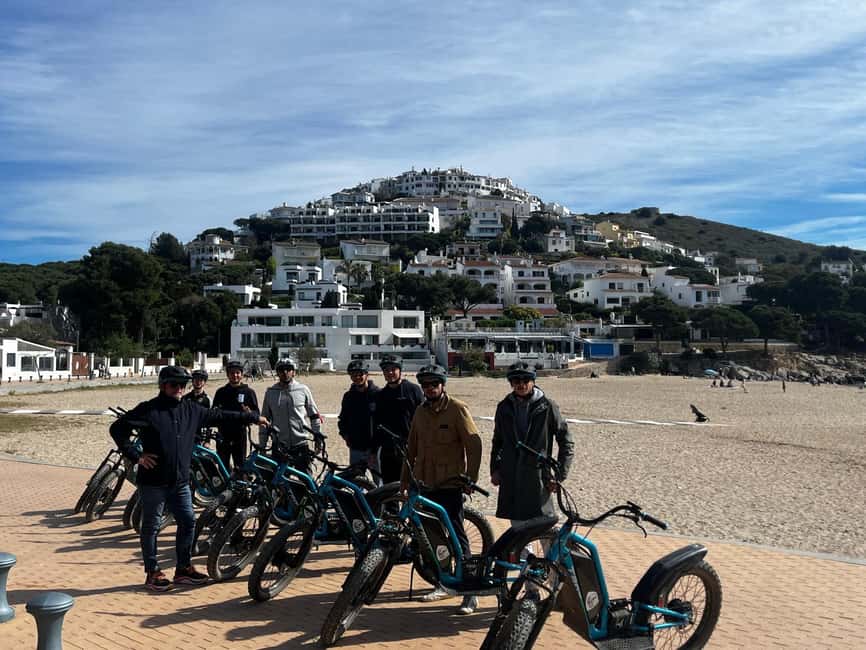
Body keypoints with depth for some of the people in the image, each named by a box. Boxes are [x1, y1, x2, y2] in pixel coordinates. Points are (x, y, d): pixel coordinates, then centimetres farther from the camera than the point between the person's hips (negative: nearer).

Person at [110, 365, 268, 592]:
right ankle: (152, 573, 16)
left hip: (180, 481, 6)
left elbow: (220, 416, 16)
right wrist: (136, 456, -13)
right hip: (153, 481, -6)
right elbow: (117, 429, -10)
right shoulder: (149, 410, -9)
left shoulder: (191, 410, 8)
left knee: (188, 522, 10)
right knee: (151, 527, 5)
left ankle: (184, 568, 24)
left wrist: (252, 417, 18)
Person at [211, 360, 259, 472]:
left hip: (239, 435, -2)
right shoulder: (221, 392, 9)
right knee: (223, 466, 5)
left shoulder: (248, 392, 3)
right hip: (223, 436, 2)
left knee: (240, 467, 2)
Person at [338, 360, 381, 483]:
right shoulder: (348, 396, 10)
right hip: (355, 448, 5)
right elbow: (343, 418, 23)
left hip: (374, 448, -4)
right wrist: (344, 432, 2)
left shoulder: (377, 394, -5)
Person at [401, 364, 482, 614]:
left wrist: (471, 478, -14)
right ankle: (443, 584, 26)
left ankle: (470, 593, -1)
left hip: (450, 484, -6)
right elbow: (412, 448, 19)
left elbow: (474, 444, -10)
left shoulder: (457, 409, -7)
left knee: (456, 535, -6)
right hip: (425, 483, 6)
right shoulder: (420, 411, 12)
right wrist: (405, 479, 20)